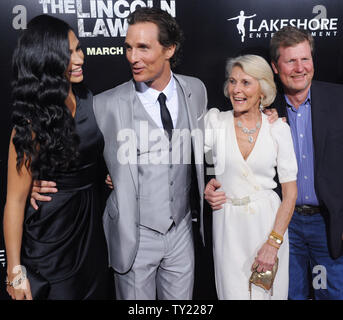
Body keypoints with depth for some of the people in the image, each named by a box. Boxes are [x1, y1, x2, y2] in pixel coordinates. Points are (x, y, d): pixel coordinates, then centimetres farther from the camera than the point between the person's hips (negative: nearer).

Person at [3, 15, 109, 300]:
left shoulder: (87, 99, -2)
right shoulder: (33, 122, -21)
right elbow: (15, 200, -18)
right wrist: (15, 271, -15)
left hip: (91, 224, 6)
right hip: (51, 239, -6)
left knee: (97, 291, 22)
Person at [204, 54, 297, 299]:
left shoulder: (279, 128, -3)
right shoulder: (215, 121, -3)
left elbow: (290, 192, -3)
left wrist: (273, 242, -10)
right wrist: (204, 187, -10)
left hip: (269, 222, 0)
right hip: (229, 224, 0)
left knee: (270, 292, 11)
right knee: (233, 292, 7)